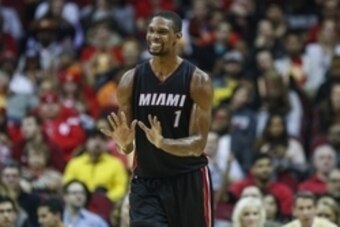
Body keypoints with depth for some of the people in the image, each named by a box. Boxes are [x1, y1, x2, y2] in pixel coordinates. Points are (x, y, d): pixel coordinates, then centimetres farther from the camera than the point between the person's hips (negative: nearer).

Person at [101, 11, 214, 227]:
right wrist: (124, 141, -22)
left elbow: (198, 143, -14)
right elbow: (128, 147, 3)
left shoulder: (197, 80, -10)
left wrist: (162, 143, -34)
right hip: (146, 182, 2)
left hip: (189, 180, -2)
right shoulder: (131, 80, -1)